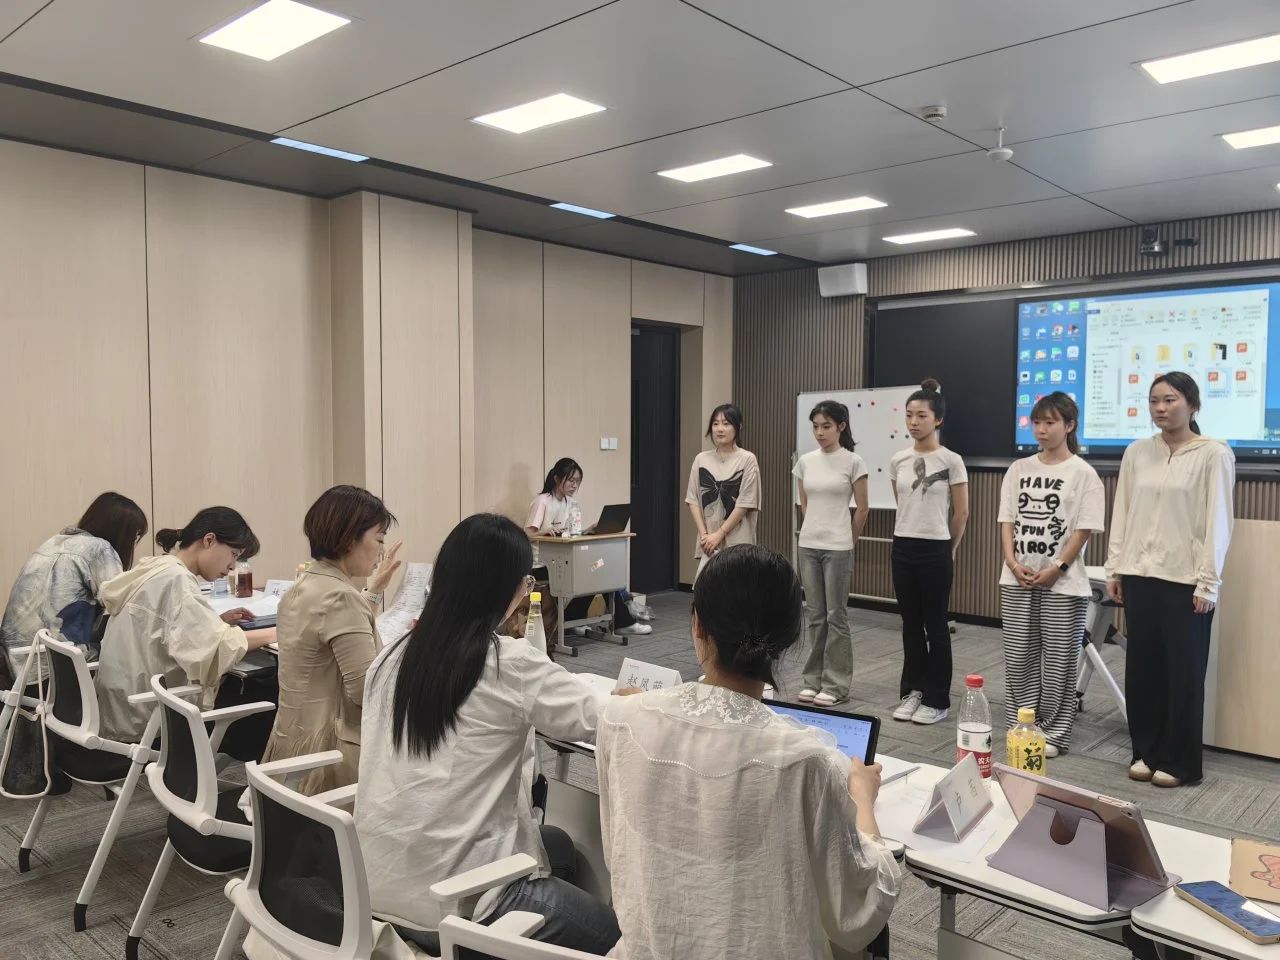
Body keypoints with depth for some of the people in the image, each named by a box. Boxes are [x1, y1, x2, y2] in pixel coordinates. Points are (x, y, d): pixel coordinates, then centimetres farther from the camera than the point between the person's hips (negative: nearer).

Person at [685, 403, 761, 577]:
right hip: (708, 543, 3)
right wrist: (704, 534, -7)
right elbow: (693, 500, 5)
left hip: (737, 543, -3)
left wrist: (719, 534, -12)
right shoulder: (701, 459, 6)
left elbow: (745, 503, -9)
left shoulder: (747, 459, -5)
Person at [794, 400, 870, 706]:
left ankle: (835, 684, 12)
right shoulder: (805, 461, 5)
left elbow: (862, 508, -2)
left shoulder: (853, 462, -8)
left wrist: (848, 542, 5)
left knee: (836, 616, 2)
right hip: (808, 545, 5)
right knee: (816, 615, 11)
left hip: (837, 548, -4)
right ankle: (814, 680, 20)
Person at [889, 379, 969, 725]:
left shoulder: (951, 461, -10)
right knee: (910, 623, 12)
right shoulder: (898, 460, 4)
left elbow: (961, 513, -3)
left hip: (935, 550, -5)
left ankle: (936, 699, 14)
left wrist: (948, 550, 6)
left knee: (935, 625, 4)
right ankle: (912, 691, 23)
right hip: (903, 548, 5)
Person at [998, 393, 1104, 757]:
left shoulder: (1083, 473, -3)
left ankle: (1054, 733, 15)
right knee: (1018, 657, 8)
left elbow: (1083, 530, -7)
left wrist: (1056, 569, -14)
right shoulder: (1019, 469, 8)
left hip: (1063, 583, -4)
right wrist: (1014, 564, -7)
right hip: (1016, 580, 4)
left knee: (1059, 661, 3)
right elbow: (1006, 522, 6)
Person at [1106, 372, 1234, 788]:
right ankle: (1146, 751, 23)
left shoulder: (1214, 454, -5)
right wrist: (1114, 569, 7)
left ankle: (1179, 762, 17)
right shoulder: (1136, 452, 8)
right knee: (1141, 667, 10)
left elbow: (1218, 522, -7)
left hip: (1185, 579, -4)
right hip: (1139, 575, 4)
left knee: (1184, 672, 4)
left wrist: (1208, 583, -10)